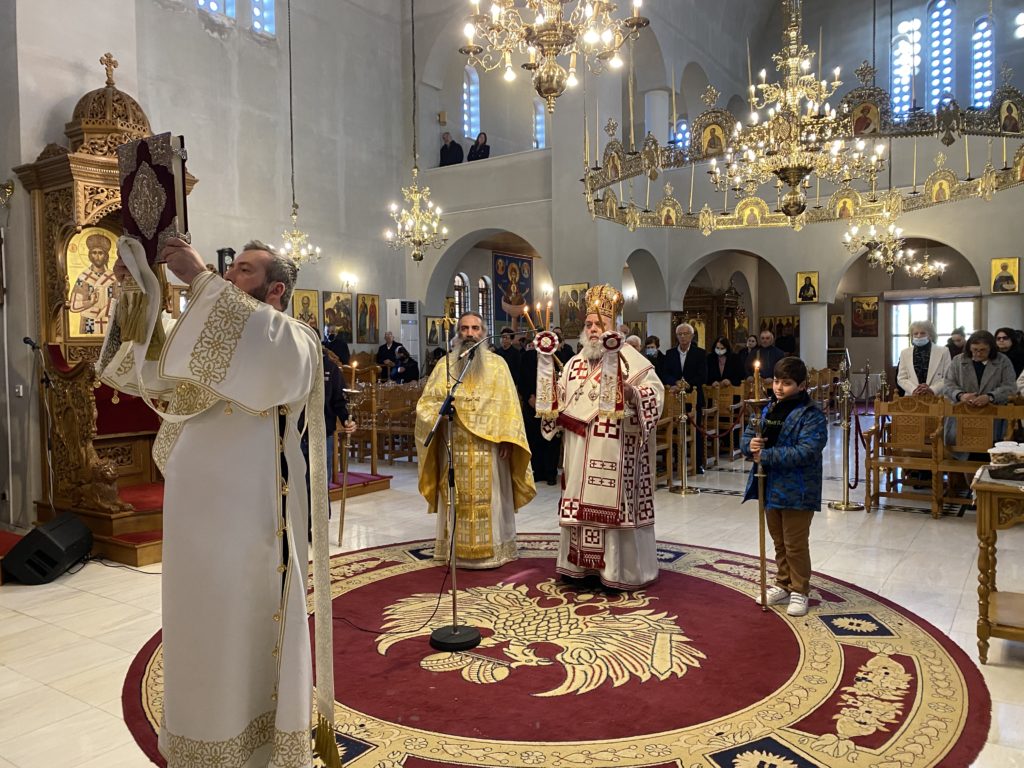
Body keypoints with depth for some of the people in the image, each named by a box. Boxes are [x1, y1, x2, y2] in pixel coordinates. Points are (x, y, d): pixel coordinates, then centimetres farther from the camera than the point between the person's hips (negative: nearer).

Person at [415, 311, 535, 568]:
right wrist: (440, 411, -16)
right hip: (454, 446, 1)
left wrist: (506, 438, -8)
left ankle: (492, 551, 12)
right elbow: (426, 403, 5)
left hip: (489, 446, -1)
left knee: (489, 499, 2)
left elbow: (508, 405, 2)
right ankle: (458, 551, 14)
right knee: (457, 500, 5)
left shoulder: (497, 364, 5)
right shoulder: (445, 365, 8)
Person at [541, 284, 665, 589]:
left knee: (614, 503, -3)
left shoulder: (629, 359, -3)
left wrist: (632, 390, -31)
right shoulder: (575, 364, 15)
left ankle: (622, 569, 9)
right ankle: (579, 563, 21)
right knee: (580, 502, 9)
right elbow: (560, 401, 20)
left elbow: (656, 389, -14)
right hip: (580, 452, 6)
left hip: (615, 451, -6)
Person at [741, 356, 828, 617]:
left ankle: (800, 592, 21)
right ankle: (783, 586, 34)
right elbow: (747, 437, 9)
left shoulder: (812, 415, -15)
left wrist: (766, 455, -27)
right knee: (779, 542, 20)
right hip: (770, 487, 7)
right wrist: (750, 445, -16)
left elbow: (806, 451, -26)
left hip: (797, 492, -7)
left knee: (795, 544, 5)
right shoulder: (768, 409, 7)